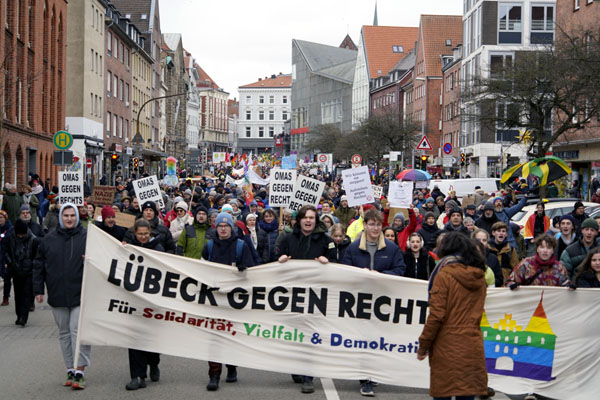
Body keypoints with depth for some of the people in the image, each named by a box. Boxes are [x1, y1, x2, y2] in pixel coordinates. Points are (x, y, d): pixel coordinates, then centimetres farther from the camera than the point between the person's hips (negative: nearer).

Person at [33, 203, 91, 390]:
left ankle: (79, 372, -8)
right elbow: (39, 266, 11)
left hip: (80, 294, -4)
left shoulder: (87, 237, 0)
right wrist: (38, 289, 7)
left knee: (78, 330, -10)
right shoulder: (48, 240, 8)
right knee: (64, 333, 10)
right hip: (57, 296, 4)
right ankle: (70, 370, 18)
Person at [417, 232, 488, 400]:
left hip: (447, 347, -5)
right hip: (472, 347, 5)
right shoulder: (479, 277, 9)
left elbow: (436, 315, -11)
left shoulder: (444, 275, -8)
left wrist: (423, 345, -4)